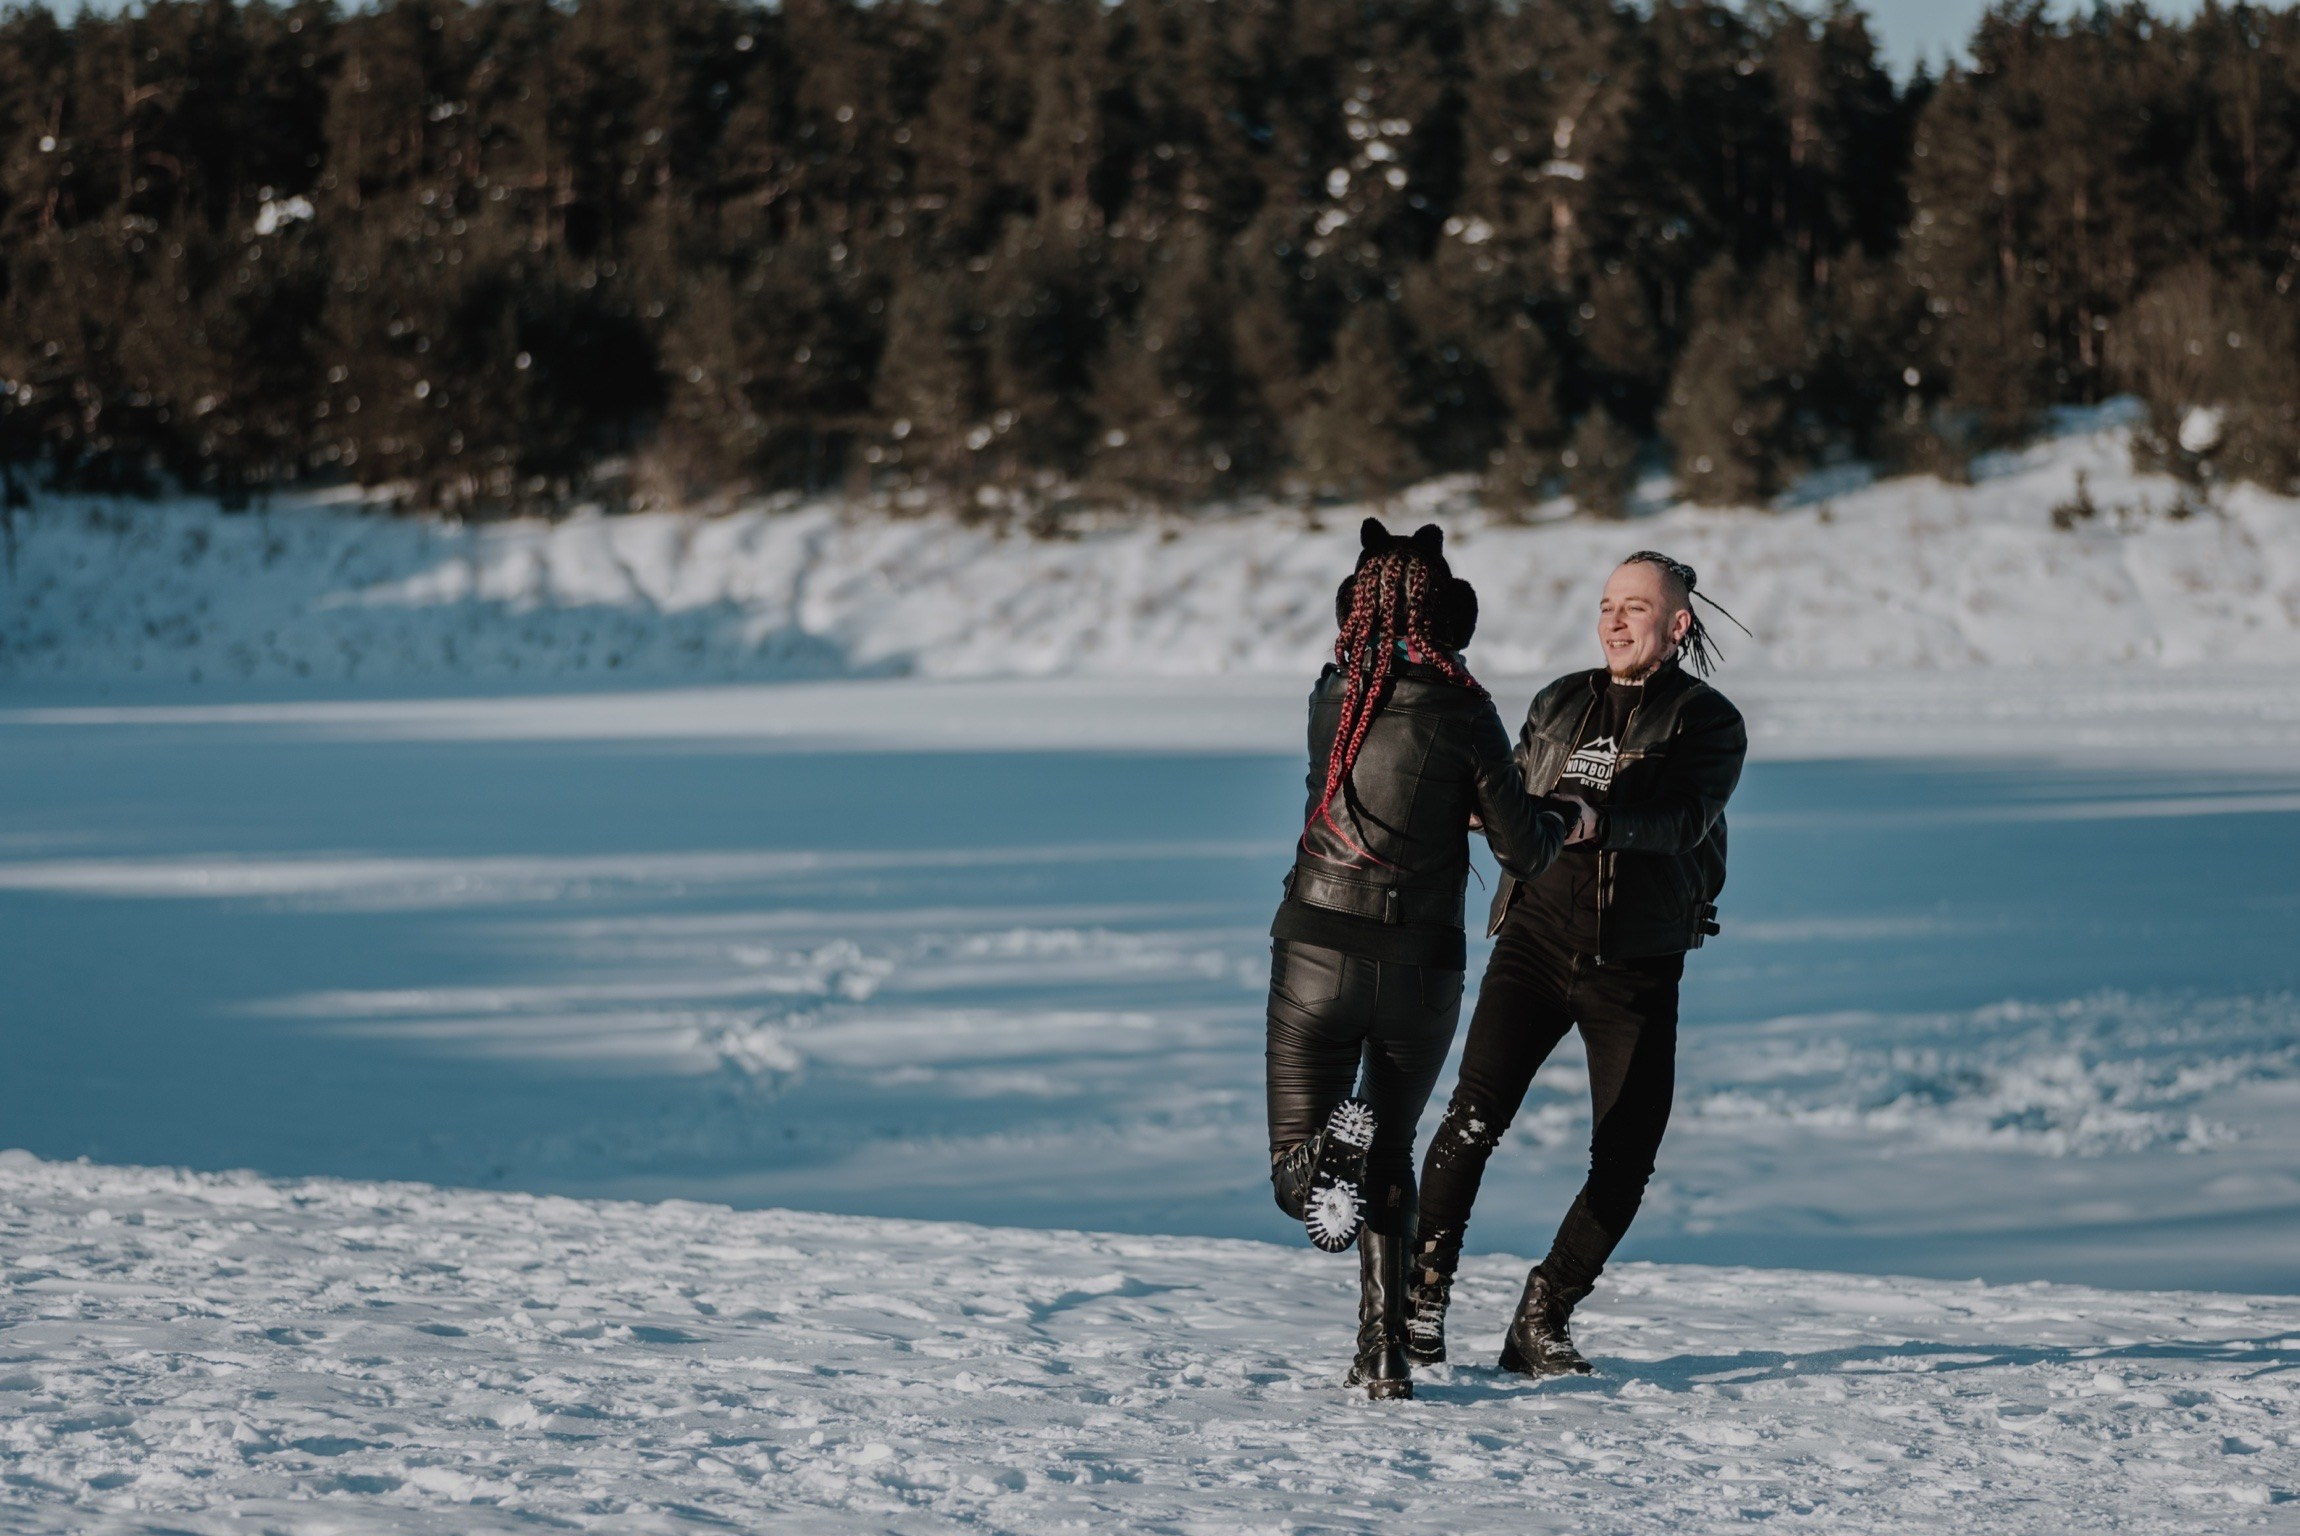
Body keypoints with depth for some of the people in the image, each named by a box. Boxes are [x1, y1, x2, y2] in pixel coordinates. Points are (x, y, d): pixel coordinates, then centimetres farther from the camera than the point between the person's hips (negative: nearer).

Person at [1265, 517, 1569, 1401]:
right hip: (1423, 966, 0)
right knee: (1391, 1157, 19)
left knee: (1296, 1172, 9)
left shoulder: (1331, 700, 0)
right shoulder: (1464, 713, -9)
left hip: (1318, 953, 0)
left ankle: (1325, 1160, -27)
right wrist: (1557, 823, 16)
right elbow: (1521, 851, -6)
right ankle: (1384, 1353, 8)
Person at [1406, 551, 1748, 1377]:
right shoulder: (1559, 703, 14)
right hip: (1536, 936, 2)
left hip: (1636, 964, -2)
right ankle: (1423, 1294, -8)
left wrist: (1597, 820, -35)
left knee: (1625, 1163, -4)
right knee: (1475, 1114, -16)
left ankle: (1540, 1323, 11)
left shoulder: (1708, 721, 0)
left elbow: (1682, 817, -17)